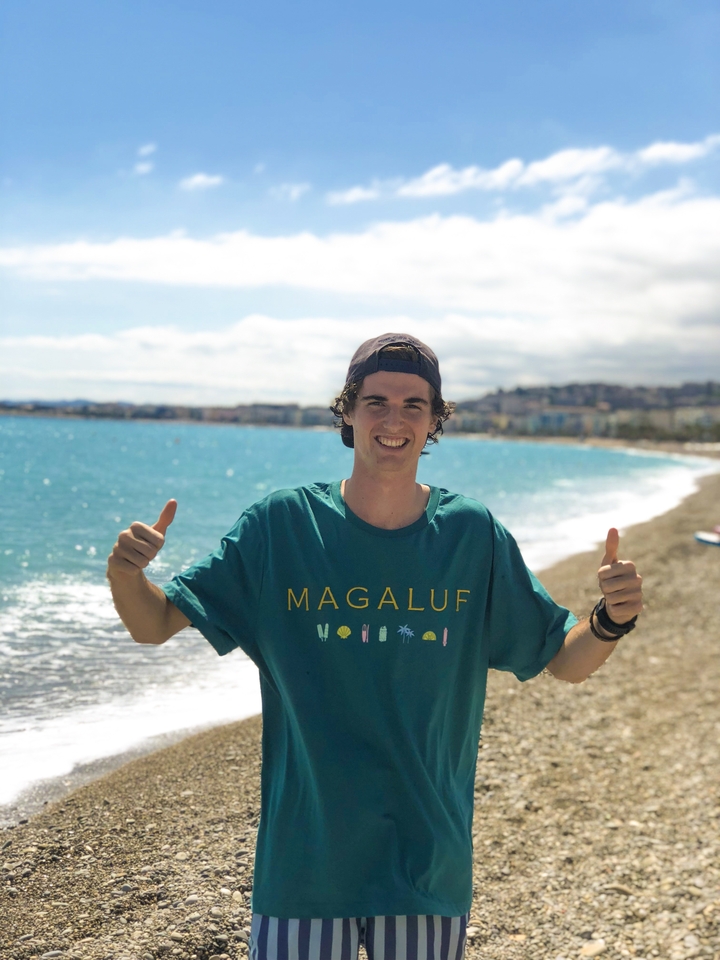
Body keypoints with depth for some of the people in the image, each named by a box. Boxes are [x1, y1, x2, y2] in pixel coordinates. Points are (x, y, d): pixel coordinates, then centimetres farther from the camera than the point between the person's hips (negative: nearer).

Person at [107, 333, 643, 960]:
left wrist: (612, 621, -19)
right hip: (303, 859, -1)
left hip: (430, 862, 1)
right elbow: (154, 625, -4)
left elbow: (566, 662, 3)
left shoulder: (472, 534, -3)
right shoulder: (280, 526, -6)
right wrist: (126, 576, -26)